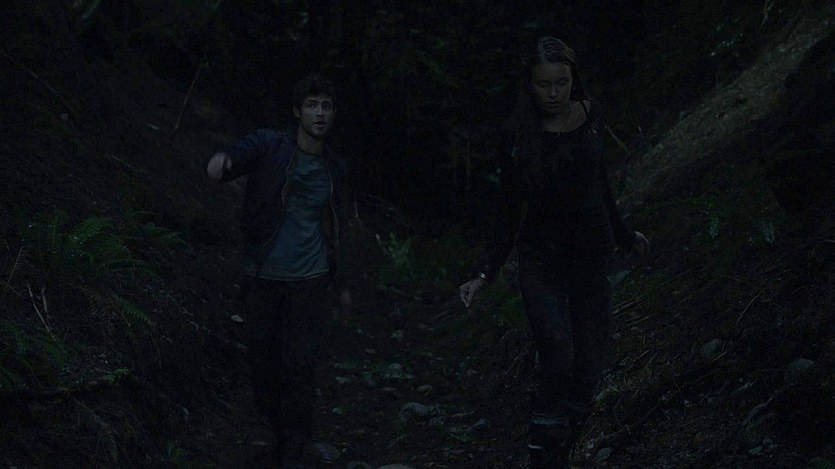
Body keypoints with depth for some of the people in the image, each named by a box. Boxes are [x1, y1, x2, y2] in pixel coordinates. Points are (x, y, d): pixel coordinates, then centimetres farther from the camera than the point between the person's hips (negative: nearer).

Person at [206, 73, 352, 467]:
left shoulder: (334, 169, 6)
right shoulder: (270, 146, -5)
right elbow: (243, 153, -27)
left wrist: (340, 283, 21)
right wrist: (222, 160, -52)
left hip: (310, 282, 1)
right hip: (264, 278, -1)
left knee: (300, 367, -4)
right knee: (264, 361, 8)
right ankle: (278, 427, 33)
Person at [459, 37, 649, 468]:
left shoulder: (587, 114, 2)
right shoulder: (516, 137, -8)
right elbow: (510, 208, -1)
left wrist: (623, 235, 26)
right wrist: (485, 271, -6)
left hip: (592, 255, 4)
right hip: (541, 258, -4)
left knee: (589, 363, 2)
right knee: (558, 355, -22)